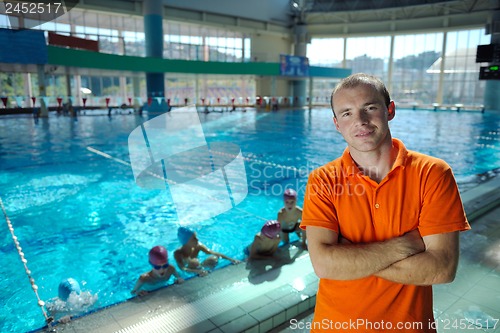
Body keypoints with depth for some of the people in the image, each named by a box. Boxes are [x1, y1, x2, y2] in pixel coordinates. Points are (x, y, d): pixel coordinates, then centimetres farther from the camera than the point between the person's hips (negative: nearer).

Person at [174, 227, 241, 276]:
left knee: (214, 258, -21)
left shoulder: (198, 246, -15)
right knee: (194, 263, -36)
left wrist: (231, 259, -24)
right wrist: (197, 271, -58)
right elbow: (182, 268, -41)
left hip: (199, 268, 4)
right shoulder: (178, 253, -26)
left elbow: (215, 254, -16)